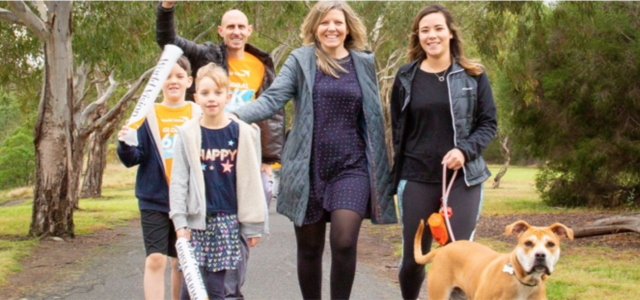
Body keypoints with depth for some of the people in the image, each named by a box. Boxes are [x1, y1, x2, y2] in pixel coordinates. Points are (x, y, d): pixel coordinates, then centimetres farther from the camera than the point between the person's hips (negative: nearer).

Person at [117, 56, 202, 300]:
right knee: (155, 260, -11)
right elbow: (133, 159, -2)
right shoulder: (148, 115, 1)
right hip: (155, 199, -1)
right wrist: (125, 145, -22)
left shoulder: (199, 115, 3)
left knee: (182, 262, 11)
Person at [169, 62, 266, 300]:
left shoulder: (242, 133, 2)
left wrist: (252, 225, 5)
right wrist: (179, 222, -5)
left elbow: (250, 182, 5)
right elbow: (178, 181, 2)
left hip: (227, 220, 0)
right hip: (196, 219, 0)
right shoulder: (188, 134, 2)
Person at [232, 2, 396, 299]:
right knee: (309, 249, 7)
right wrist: (235, 116, -26)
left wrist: (381, 171, 13)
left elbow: (373, 118, 14)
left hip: (351, 167, 0)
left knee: (344, 243, -16)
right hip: (308, 170, 0)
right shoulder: (300, 60, 3)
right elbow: (272, 99, -9)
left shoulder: (364, 63, 9)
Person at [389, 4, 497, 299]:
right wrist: (397, 175, 8)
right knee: (412, 257, 5)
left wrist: (464, 150, -14)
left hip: (463, 178, -1)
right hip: (417, 179, 1)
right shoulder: (406, 78, 5)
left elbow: (489, 123, 3)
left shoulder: (473, 76, 2)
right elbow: (397, 130, 12)